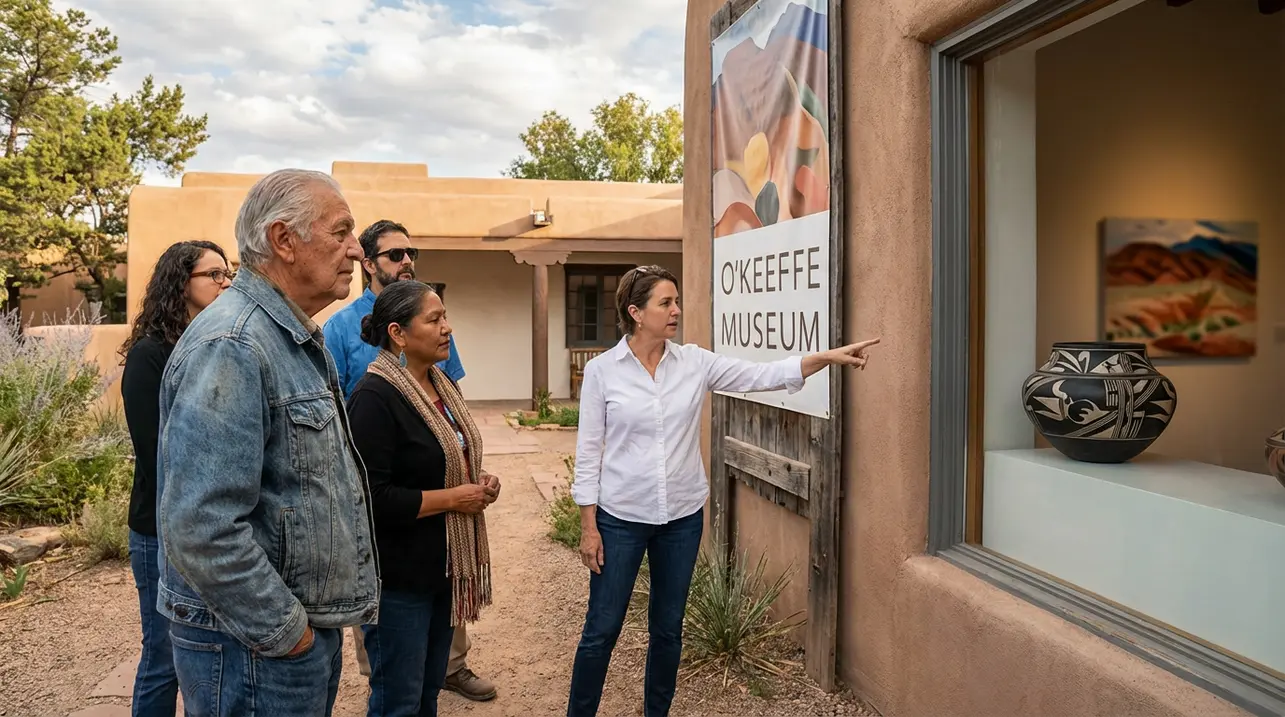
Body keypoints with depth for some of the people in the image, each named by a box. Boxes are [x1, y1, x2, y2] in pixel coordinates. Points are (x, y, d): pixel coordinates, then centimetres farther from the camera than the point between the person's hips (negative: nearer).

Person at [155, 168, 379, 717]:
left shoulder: (299, 340, 11)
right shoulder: (230, 346, -22)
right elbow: (201, 528, -29)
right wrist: (286, 633, -19)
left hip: (312, 626, 9)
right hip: (258, 646, -9)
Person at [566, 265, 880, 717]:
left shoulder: (694, 362, -1)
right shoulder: (602, 370, -8)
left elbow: (763, 376, -4)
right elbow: (589, 452, -6)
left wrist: (829, 357, -15)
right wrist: (588, 526, -6)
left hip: (683, 517, 3)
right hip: (621, 518, -3)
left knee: (668, 629, 15)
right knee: (602, 630, 6)